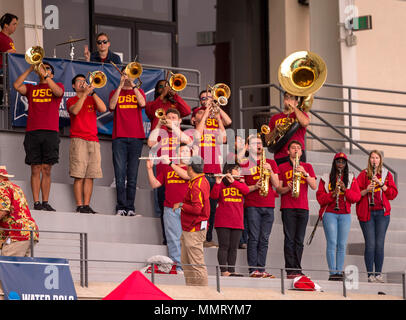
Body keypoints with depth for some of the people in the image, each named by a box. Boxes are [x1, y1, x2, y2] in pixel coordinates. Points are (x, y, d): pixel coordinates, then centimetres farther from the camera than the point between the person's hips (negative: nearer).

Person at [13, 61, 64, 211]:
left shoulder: (57, 86, 14)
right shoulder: (31, 88, 18)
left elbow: (58, 92, -9)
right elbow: (17, 86, 1)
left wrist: (45, 75, -13)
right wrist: (30, 69, -2)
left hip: (51, 132, -1)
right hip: (32, 132, 1)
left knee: (46, 170, -2)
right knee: (35, 169, -3)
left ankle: (45, 203, -1)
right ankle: (36, 203, -4)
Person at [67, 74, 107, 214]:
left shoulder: (92, 99, 19)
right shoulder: (71, 100, 10)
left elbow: (103, 109, 1)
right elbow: (75, 110, -11)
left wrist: (92, 92, -2)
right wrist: (85, 93, -10)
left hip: (93, 140, 3)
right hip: (78, 139, -3)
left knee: (90, 176, -1)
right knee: (79, 176, -10)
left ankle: (86, 205, -1)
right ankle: (79, 206, -11)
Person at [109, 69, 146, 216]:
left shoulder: (139, 91, 16)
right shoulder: (115, 92, 15)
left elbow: (142, 103, -5)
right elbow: (111, 106, -5)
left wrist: (133, 85, -8)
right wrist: (121, 85, -6)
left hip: (136, 137, 0)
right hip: (119, 137, 0)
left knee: (132, 175, -1)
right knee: (120, 174, -7)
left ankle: (130, 208, -1)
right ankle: (121, 207, -7)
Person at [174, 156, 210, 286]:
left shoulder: (196, 186, -20)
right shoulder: (203, 180, 12)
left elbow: (197, 209, -26)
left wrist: (181, 205, -14)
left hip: (194, 230, -11)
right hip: (188, 229, 11)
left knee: (196, 264, -8)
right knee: (186, 262, 15)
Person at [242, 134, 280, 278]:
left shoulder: (271, 163, 15)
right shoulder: (244, 164, 6)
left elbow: (276, 185, 8)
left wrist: (270, 170, -7)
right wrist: (254, 187, -13)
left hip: (268, 206, 3)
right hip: (252, 205, -3)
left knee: (264, 239, 1)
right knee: (254, 238, -8)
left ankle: (261, 269, 3)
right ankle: (253, 269, -8)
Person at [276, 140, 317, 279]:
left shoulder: (307, 167, 16)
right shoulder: (282, 167, 11)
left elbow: (314, 186, 5)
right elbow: (278, 189, 7)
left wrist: (305, 173, -9)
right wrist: (288, 188, -14)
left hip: (303, 207, 2)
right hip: (288, 207, -2)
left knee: (299, 240, 1)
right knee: (289, 239, -9)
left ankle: (297, 270, 2)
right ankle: (290, 270, -12)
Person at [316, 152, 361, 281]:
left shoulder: (351, 179, 11)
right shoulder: (326, 179, 7)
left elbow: (357, 197, 2)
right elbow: (320, 198, 1)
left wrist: (345, 190, -13)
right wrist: (333, 194, -16)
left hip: (345, 215, 2)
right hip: (329, 214, -2)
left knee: (342, 245, -1)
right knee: (332, 243, -10)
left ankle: (339, 272, 2)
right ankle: (332, 272, -12)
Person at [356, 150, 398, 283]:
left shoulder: (387, 175, 12)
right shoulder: (363, 175, 7)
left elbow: (393, 193, 4)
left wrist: (381, 184, -8)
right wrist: (366, 190, -14)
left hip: (382, 212, 1)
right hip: (367, 213, -1)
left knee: (380, 244, -1)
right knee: (370, 244, -7)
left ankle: (378, 273, 3)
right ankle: (370, 274, -4)